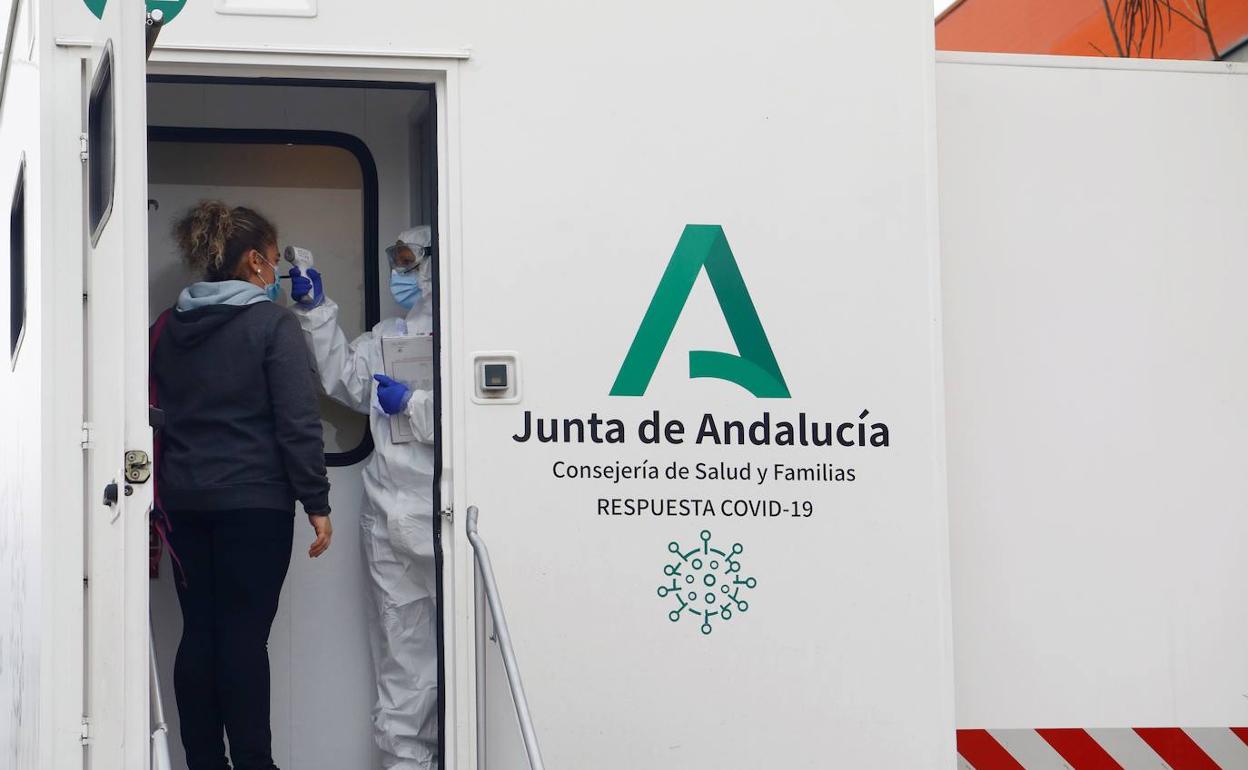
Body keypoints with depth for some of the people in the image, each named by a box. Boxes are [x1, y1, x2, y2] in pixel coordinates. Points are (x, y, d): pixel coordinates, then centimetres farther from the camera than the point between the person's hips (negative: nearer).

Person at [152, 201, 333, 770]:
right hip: (255, 499, -5)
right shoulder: (272, 324, -7)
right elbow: (299, 423, -12)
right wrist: (316, 503, -8)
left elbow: (154, 412, 14)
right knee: (245, 635, -4)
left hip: (184, 500, 5)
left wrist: (161, 497, 18)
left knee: (199, 632, 7)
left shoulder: (168, 328, 11)